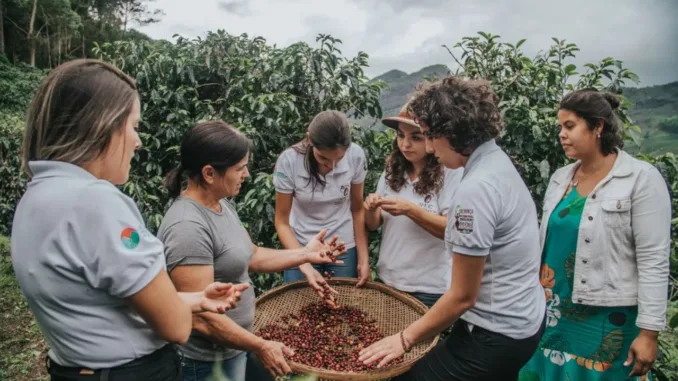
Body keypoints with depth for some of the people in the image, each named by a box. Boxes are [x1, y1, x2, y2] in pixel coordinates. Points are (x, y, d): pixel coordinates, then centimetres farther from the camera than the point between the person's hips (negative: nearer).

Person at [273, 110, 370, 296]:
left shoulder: (356, 156, -18)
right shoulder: (289, 161, -21)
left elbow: (358, 210, -4)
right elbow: (282, 222, -13)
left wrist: (364, 258, -6)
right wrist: (305, 266, -24)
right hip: (301, 249, -1)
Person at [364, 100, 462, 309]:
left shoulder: (451, 172, -14)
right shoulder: (392, 169, 1)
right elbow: (373, 225, 5)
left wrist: (410, 210, -27)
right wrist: (371, 209, -17)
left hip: (429, 288, -5)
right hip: (387, 279, 5)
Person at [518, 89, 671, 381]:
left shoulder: (641, 179, -10)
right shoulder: (560, 178, 6)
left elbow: (653, 262, -12)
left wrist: (649, 332, -13)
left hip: (607, 319, -5)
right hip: (552, 313, 5)